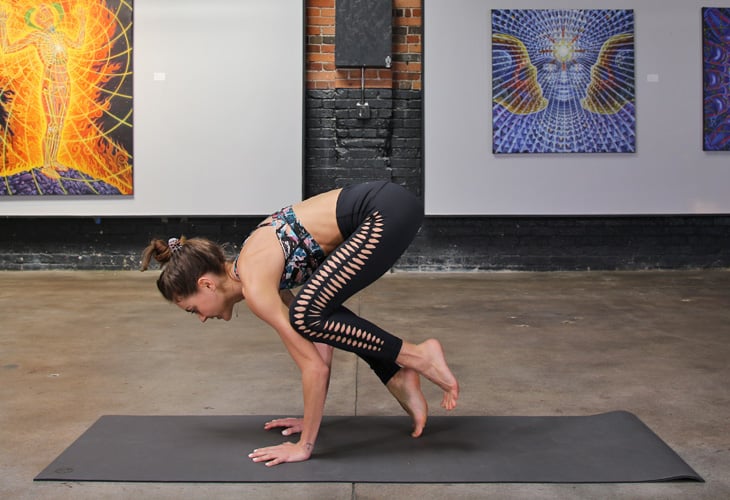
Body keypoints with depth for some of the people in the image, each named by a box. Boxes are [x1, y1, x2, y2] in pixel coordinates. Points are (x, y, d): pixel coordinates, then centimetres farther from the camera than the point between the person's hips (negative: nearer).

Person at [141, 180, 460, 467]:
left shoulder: (255, 286, -12)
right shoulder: (254, 269, 14)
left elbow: (315, 365, -12)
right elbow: (317, 350, 19)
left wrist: (305, 445, -4)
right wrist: (311, 419, 23)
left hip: (388, 213, -10)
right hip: (379, 207, 10)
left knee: (308, 315, -13)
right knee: (321, 314, 17)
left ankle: (417, 357, -4)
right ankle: (400, 382, 15)